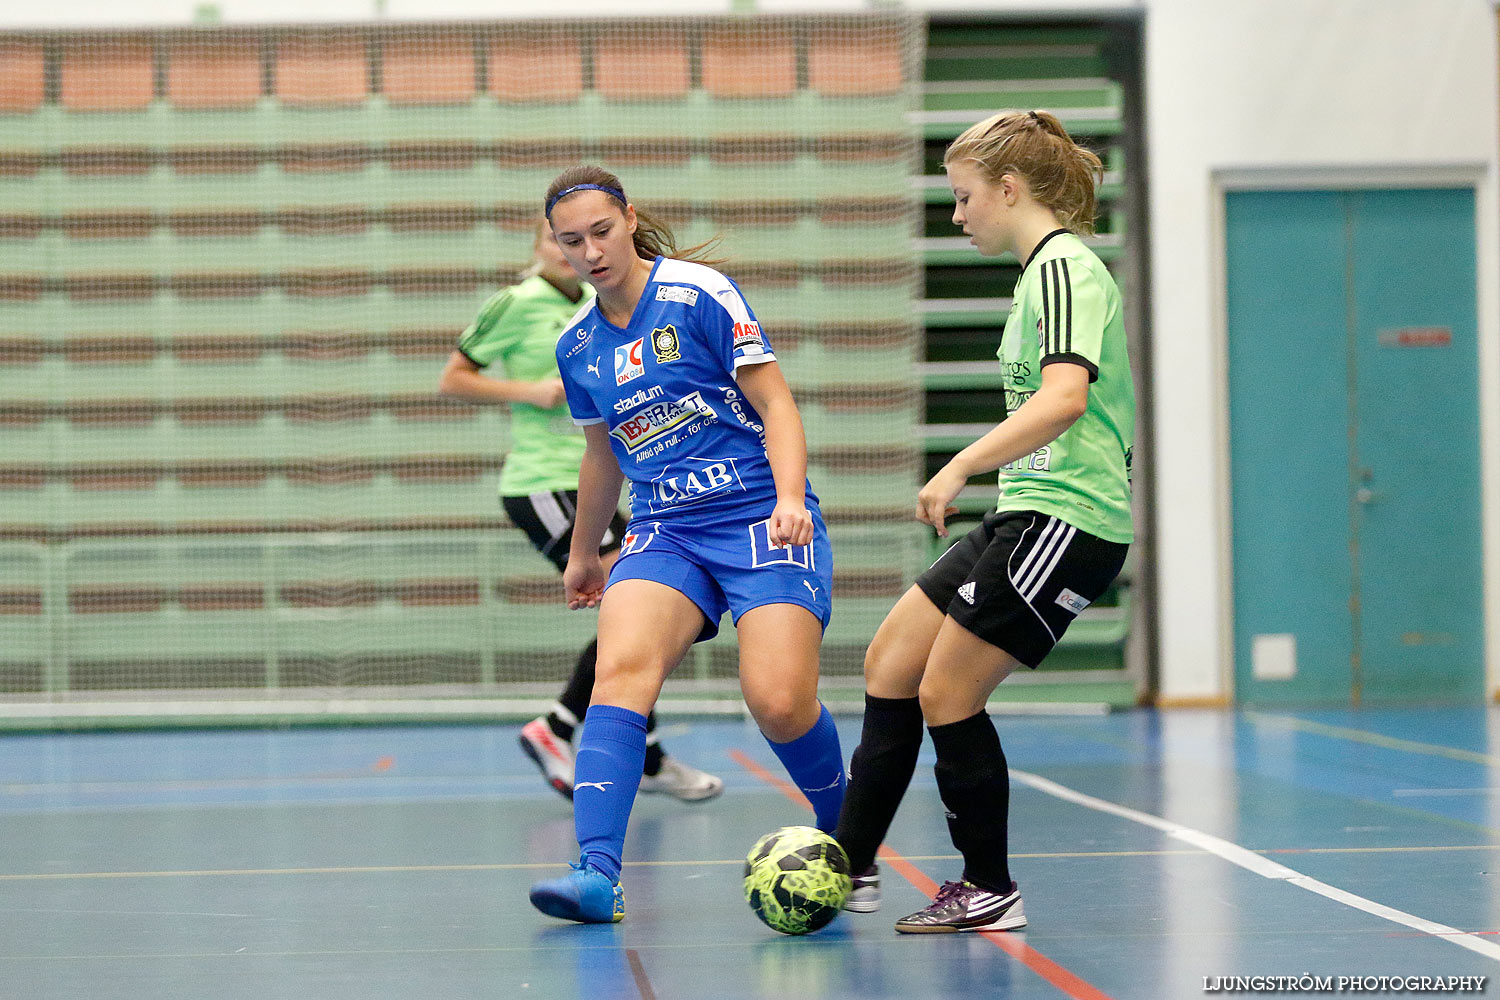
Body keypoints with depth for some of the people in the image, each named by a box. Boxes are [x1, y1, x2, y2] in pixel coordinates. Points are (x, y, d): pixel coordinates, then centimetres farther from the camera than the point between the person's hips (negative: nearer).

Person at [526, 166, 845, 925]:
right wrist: (583, 554, 35)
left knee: (778, 702, -20)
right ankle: (597, 873, -33)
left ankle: (842, 839, 11)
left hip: (761, 515, -4)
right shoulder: (577, 346, 11)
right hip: (664, 531, 4)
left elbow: (775, 405, -6)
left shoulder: (700, 293, -6)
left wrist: (790, 498, -22)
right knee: (620, 667, -24)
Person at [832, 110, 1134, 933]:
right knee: (890, 663, 9)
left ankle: (989, 890, 7)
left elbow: (1065, 397, -28)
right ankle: (849, 866, 16)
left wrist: (959, 468, -30)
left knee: (947, 690, -6)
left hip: (1066, 519, -10)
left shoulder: (1064, 268, -13)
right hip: (1027, 518, 10)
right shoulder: (1045, 271, 18)